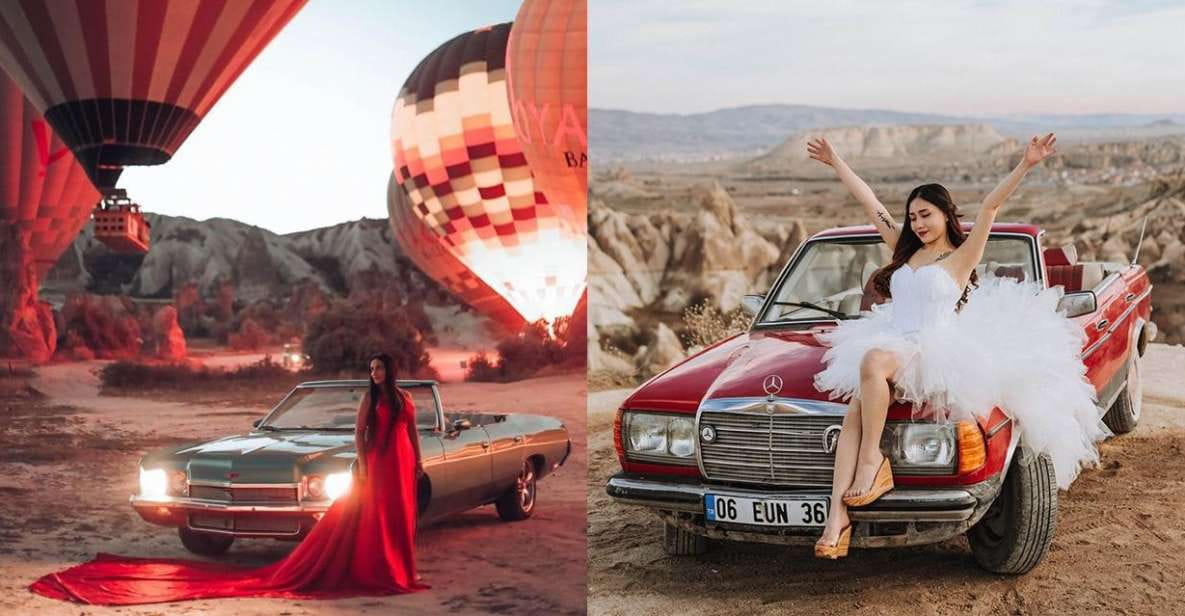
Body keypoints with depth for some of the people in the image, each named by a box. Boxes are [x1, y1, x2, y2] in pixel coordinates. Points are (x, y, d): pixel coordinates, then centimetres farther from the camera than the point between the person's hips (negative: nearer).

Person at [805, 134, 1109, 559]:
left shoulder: (961, 257, 7)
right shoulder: (906, 251, 23)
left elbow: (990, 207, -6)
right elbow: (869, 202, 28)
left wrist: (1025, 166, -16)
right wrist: (835, 162, 32)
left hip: (932, 350, -5)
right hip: (889, 344, 5)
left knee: (874, 362, -38)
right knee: (855, 410, -24)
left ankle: (872, 462, -29)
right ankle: (837, 516, -37)